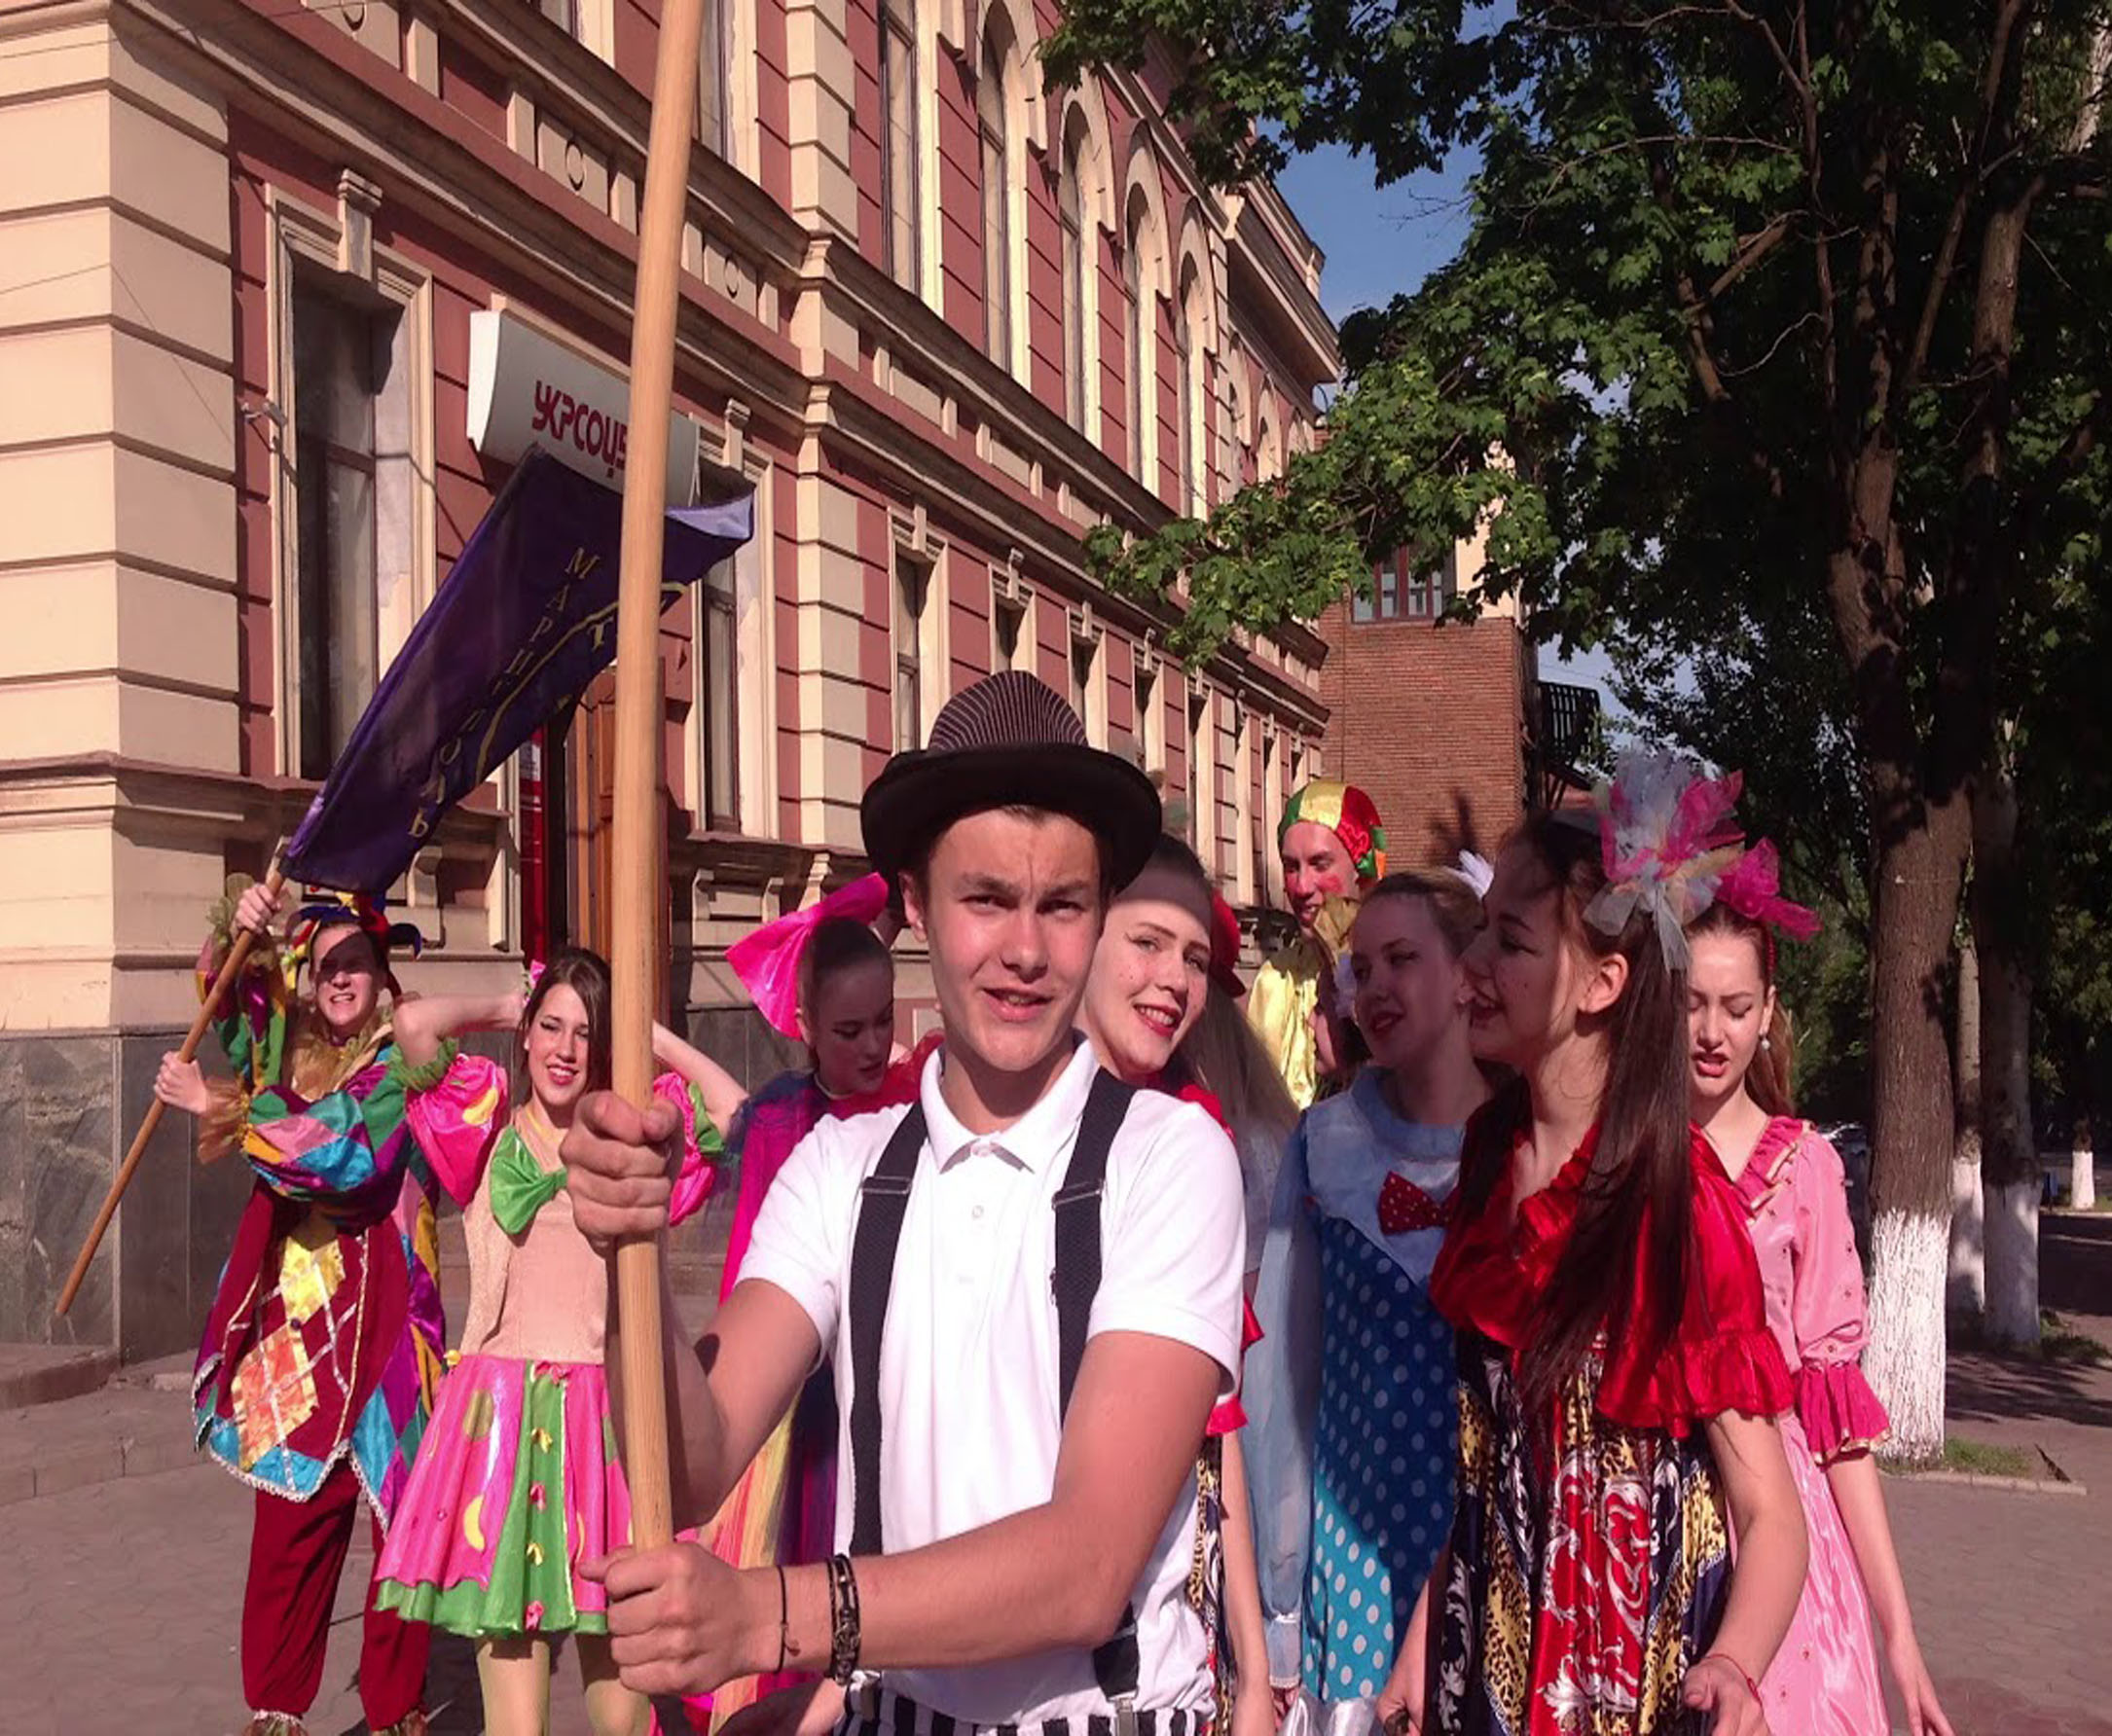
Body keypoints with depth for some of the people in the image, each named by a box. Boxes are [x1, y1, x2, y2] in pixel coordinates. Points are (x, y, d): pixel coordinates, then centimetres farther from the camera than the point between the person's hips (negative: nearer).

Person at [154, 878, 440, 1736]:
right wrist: (238, 929, -23)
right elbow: (228, 994, -3)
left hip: (382, 1320, -3)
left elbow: (353, 1155, -15)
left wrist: (225, 1109, -15)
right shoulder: (289, 1047, 12)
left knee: (399, 1513, -1)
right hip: (296, 1315, 3)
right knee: (292, 1513, 3)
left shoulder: (402, 1060, -2)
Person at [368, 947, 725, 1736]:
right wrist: (506, 1010, 7)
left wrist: (653, 1037, 6)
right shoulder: (489, 1124, 5)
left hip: (607, 1412, 1)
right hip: (501, 1405, -1)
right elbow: (414, 1024, -10)